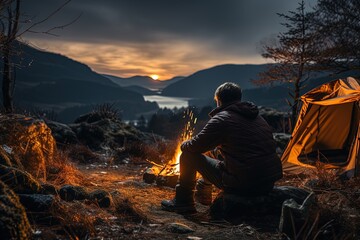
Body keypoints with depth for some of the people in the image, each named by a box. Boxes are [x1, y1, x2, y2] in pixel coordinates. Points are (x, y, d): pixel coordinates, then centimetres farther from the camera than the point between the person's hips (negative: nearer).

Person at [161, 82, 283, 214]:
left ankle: (182, 202, 19)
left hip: (242, 185, -8)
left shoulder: (221, 119, -10)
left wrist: (184, 145, 18)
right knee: (215, 152, 32)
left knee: (188, 155, 5)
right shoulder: (257, 117, 14)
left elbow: (194, 147, -6)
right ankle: (203, 190, 51)